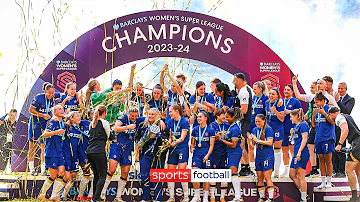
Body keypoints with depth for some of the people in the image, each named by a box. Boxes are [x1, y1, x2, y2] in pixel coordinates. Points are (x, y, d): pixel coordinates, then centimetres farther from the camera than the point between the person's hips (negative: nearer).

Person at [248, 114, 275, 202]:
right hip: (258, 156, 7)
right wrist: (251, 139, -6)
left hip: (267, 156, -7)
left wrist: (257, 140, -17)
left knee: (267, 177, -8)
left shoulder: (268, 129, -8)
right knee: (259, 178, 7)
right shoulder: (255, 130, 11)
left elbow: (270, 142, -16)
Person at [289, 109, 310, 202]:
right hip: (296, 154, 10)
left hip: (302, 154, -10)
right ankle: (303, 194, 17)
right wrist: (292, 134, 9)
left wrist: (299, 152, -21)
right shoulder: (296, 126, 19)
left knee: (301, 176, -6)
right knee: (292, 175, 11)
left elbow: (304, 139, -16)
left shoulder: (303, 124, -8)